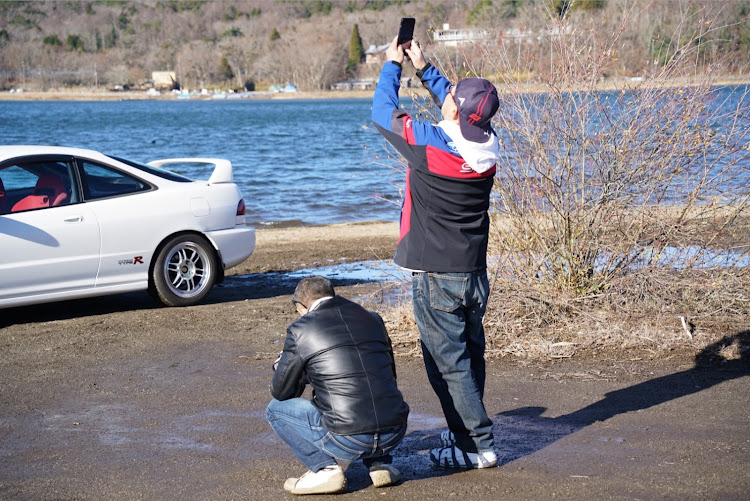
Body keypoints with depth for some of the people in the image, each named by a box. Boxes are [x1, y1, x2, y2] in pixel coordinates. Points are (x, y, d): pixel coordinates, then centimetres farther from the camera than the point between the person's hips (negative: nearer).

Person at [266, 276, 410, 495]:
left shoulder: (300, 330, -1)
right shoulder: (372, 319, 14)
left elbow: (281, 392, 8)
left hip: (347, 442, -5)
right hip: (395, 435, 5)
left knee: (277, 409, 15)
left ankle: (324, 469, 5)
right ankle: (380, 464, 20)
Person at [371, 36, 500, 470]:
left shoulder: (430, 144, -21)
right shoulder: (487, 143, -3)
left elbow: (383, 113, -6)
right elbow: (456, 111, 18)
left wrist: (393, 65, 9)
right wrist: (424, 68, 22)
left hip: (436, 275, -7)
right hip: (475, 273, 7)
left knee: (449, 363, 0)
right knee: (470, 356, 18)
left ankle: (478, 446, 2)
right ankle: (465, 433, 32)